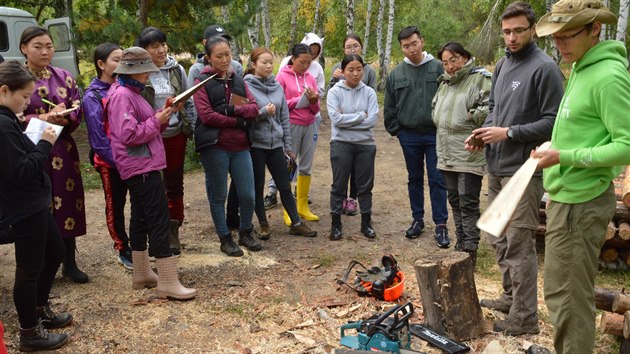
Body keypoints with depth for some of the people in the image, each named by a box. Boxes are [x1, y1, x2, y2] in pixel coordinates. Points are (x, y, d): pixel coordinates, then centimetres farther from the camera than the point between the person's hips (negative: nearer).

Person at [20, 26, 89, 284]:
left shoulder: (63, 77, 9)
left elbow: (77, 111, 5)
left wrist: (63, 117, -16)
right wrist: (44, 118, -18)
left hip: (62, 151, 3)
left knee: (67, 203, 7)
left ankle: (70, 263, 21)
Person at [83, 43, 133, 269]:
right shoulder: (92, 96, -9)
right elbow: (98, 136, -12)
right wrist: (117, 159, -16)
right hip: (110, 161, -5)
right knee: (115, 206, 9)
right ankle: (123, 250, 22)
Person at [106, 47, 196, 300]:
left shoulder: (131, 93, 17)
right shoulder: (121, 95, -15)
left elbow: (145, 126, 18)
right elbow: (129, 135, -23)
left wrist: (163, 115, 3)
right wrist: (157, 121, -15)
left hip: (141, 166, 11)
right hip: (142, 167, -11)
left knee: (141, 218, 15)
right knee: (160, 220, -10)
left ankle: (142, 274, 26)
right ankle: (168, 283, -6)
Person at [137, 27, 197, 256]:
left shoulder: (177, 70, 2)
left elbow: (188, 102, 9)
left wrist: (191, 129, 5)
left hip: (175, 136, 3)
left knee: (175, 186, 12)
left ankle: (173, 233, 25)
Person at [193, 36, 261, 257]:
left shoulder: (238, 81, 14)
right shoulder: (202, 82, -1)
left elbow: (254, 108, 3)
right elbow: (206, 115, -12)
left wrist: (233, 109, -14)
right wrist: (238, 121, -11)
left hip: (240, 146, 4)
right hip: (214, 147, -4)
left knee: (247, 195, 4)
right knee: (218, 195, 6)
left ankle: (245, 233, 26)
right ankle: (225, 239, 21)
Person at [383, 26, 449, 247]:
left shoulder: (438, 68, -4)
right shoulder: (396, 74, 5)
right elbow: (389, 107, 11)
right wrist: (395, 129, 6)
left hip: (435, 134, -3)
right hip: (409, 136, 3)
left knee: (437, 179, -1)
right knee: (415, 179, 14)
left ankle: (441, 224, 6)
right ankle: (418, 220, 26)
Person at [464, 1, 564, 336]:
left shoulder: (544, 68, -12)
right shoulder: (502, 65, 13)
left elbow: (552, 122, -15)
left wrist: (508, 133, -17)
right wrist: (483, 132, 5)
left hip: (523, 171, -8)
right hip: (496, 167, 9)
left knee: (519, 245, -3)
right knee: (499, 239, 18)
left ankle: (524, 317, 8)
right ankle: (511, 297, 34)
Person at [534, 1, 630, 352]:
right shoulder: (581, 69, 12)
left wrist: (565, 157, -23)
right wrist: (558, 145, 10)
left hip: (581, 202, -10)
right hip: (566, 196, 10)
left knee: (569, 296, 0)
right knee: (561, 291, 20)